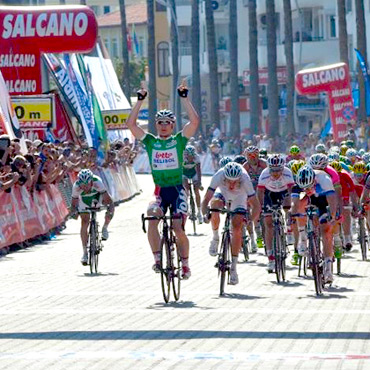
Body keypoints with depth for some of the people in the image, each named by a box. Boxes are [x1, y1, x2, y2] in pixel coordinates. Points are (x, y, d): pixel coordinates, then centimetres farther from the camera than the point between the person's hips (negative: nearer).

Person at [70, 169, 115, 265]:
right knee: (84, 224, -11)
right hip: (84, 202, 0)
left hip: (98, 197, 0)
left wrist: (110, 210, -56)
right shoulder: (76, 187, -35)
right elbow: (74, 203, -24)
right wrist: (73, 211, -44)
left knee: (111, 207, -26)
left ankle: (105, 228, 0)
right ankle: (85, 253, -2)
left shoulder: (97, 182, -40)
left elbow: (108, 200, -39)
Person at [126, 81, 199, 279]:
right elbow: (131, 124, 1)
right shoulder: (150, 141, 8)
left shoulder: (179, 140, 3)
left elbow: (195, 121, -10)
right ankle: (157, 259, -20)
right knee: (151, 218, -26)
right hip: (159, 190, 1)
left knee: (178, 230, -8)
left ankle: (185, 263, 13)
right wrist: (140, 101, -4)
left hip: (177, 190, -1)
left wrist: (184, 98, -11)